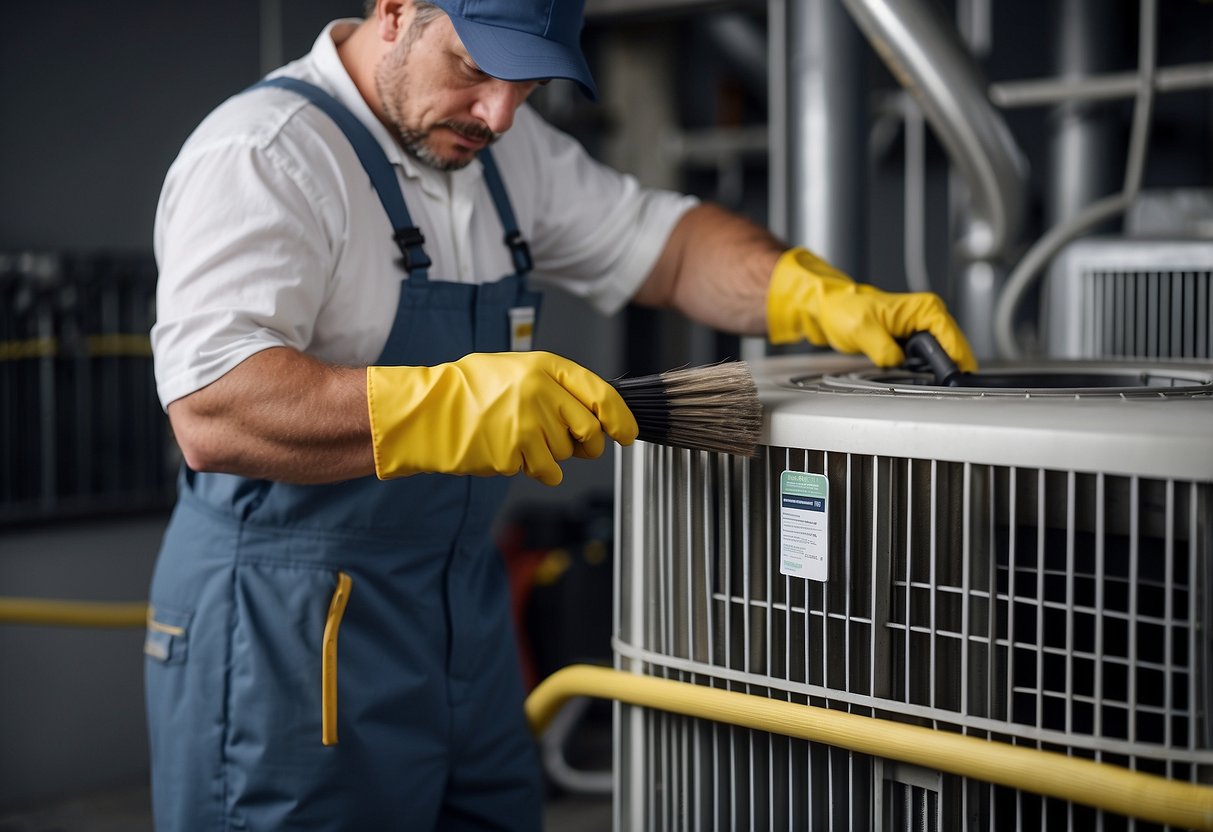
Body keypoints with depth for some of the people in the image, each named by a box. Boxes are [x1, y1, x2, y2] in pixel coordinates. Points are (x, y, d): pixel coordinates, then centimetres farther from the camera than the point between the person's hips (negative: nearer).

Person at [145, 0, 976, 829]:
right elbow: (212, 415, -28)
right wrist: (452, 405, -39)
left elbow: (665, 244, 17)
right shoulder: (262, 155, -15)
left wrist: (826, 298, -1)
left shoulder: (505, 147, 10)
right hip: (286, 636, -7)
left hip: (464, 620, 8)